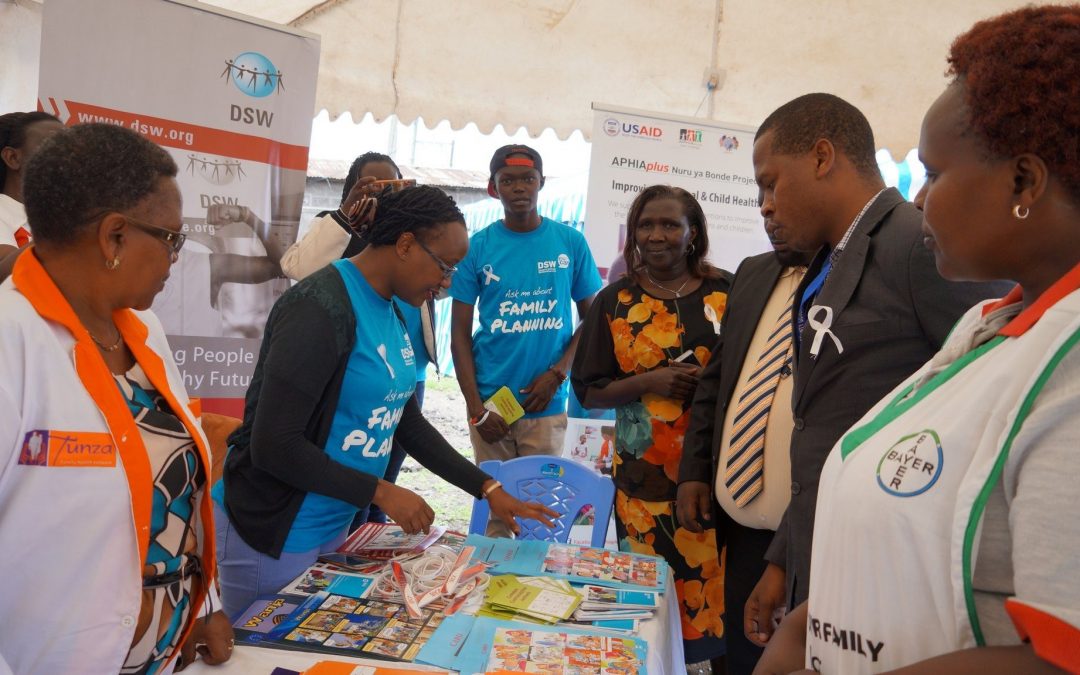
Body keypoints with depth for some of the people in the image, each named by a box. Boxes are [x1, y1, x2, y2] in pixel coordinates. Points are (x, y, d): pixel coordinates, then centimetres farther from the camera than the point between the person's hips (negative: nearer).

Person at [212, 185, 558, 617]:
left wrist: (488, 489, 8)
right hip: (273, 533, -8)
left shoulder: (389, 313, 5)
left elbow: (407, 423, 12)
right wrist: (381, 492, -20)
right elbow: (273, 446, -25)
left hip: (333, 525, 8)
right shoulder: (320, 309, -23)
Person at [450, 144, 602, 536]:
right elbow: (459, 333, 1)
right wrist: (475, 408, -6)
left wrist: (557, 374, -8)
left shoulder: (570, 243, 1)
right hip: (490, 402, 0)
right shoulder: (478, 247, 0)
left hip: (547, 404, 0)